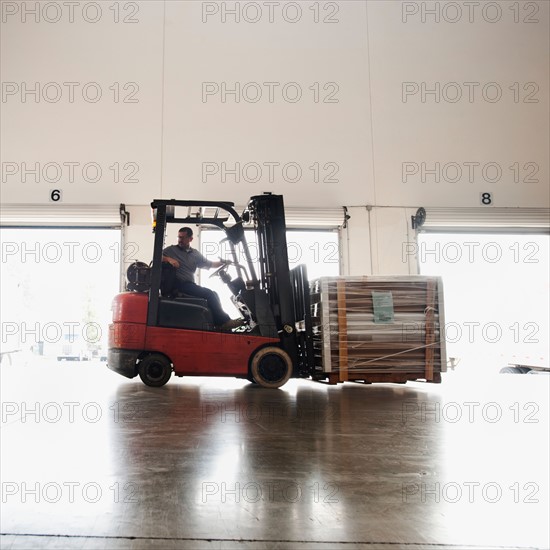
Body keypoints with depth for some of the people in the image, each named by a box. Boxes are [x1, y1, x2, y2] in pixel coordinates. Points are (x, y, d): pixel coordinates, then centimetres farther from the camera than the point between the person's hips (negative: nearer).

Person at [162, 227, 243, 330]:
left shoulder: (195, 253, 21)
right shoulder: (171, 250, 7)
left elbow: (209, 264, 20)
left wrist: (223, 262, 6)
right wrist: (169, 259, -23)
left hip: (190, 285, 7)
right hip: (178, 285, -6)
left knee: (213, 294, -6)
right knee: (209, 294, -19)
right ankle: (223, 322, -15)